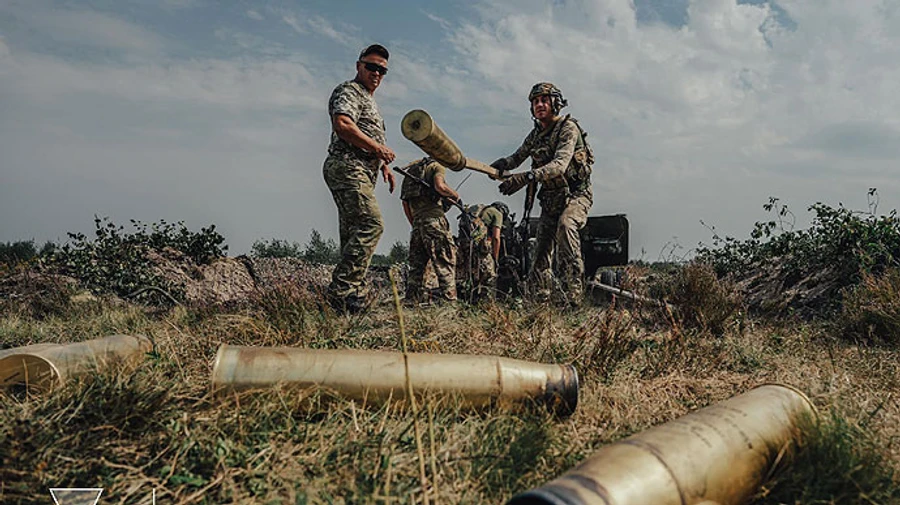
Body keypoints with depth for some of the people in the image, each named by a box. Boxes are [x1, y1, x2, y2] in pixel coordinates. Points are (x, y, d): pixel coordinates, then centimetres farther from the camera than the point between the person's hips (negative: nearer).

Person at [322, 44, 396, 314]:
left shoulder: (370, 101, 31)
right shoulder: (348, 91, -1)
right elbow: (342, 124, -18)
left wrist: (384, 165, 20)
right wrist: (377, 148, -14)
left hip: (362, 174, 10)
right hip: (347, 167, -10)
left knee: (354, 234, 5)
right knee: (371, 224, -22)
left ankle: (354, 299, 5)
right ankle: (341, 288, -23)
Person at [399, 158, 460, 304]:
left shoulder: (411, 170, 27)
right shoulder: (437, 166, 7)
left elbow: (405, 203, 22)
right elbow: (440, 186, -15)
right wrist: (455, 195, 3)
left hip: (417, 221, 7)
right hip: (433, 218, -6)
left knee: (417, 265, 10)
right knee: (445, 263, -8)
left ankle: (412, 300, 8)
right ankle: (448, 299, -15)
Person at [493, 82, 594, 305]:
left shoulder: (568, 128, -15)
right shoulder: (535, 134, 7)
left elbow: (559, 165, -30)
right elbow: (517, 157, 19)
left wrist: (526, 177, -43)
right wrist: (502, 164, -6)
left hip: (575, 194, -7)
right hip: (550, 199, 7)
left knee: (565, 225, -35)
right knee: (541, 249, 4)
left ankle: (573, 294, -36)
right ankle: (541, 299, 16)